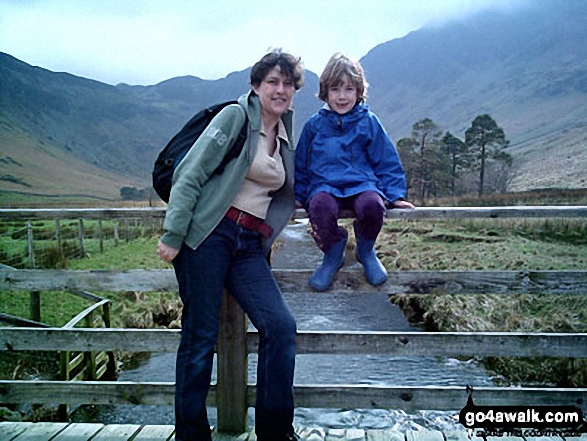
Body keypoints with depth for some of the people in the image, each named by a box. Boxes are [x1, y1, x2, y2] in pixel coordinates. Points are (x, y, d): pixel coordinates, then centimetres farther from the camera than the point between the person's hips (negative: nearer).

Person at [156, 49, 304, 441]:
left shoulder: (286, 139, 19)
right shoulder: (236, 116, 0)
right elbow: (190, 174, -7)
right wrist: (173, 236, -12)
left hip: (250, 246, 6)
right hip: (208, 233, -5)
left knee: (281, 326, -8)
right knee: (200, 335, -1)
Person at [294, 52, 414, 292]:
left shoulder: (369, 122, 6)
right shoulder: (314, 125, 8)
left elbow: (387, 162, 10)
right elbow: (301, 166, 17)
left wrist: (395, 196, 4)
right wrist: (298, 196, 11)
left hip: (361, 184, 0)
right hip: (324, 185, 0)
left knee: (372, 205, -35)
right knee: (320, 207, -36)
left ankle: (365, 250, 0)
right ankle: (333, 252, -4)